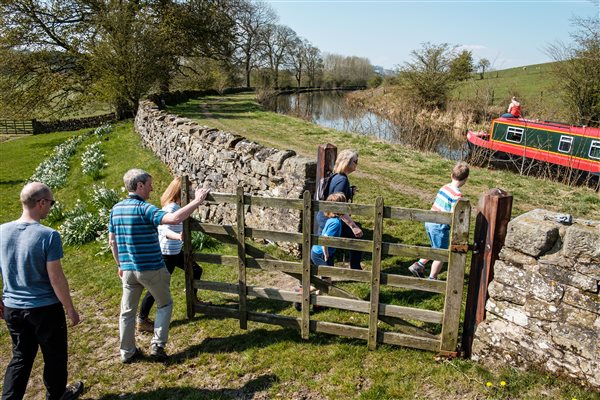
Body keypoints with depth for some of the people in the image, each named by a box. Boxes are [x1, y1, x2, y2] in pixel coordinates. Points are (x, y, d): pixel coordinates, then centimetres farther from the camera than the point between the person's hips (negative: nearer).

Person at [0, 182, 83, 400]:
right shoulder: (48, 235, -21)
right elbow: (56, 278, -18)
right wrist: (70, 309, -7)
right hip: (45, 308, -5)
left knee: (20, 357, 22)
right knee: (55, 357, 17)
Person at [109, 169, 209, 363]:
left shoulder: (116, 209, 4)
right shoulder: (144, 208, -19)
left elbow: (112, 241, 11)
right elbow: (174, 218, -35)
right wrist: (196, 201, -26)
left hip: (128, 269, 6)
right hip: (151, 268, -6)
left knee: (127, 311, 15)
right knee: (164, 304, 15)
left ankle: (127, 352, 25)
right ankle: (157, 345, 11)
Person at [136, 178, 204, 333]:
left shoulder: (177, 206, 3)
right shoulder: (170, 208, -24)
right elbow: (164, 230, -35)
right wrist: (178, 236, -54)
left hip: (177, 251, 10)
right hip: (166, 253, -10)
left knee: (196, 270, 20)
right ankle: (142, 320, 12)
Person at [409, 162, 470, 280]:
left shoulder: (444, 187, 4)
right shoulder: (457, 195, -18)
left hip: (429, 222, 8)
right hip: (440, 227, -8)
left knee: (436, 249, 27)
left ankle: (418, 265, 25)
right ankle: (432, 279, 20)